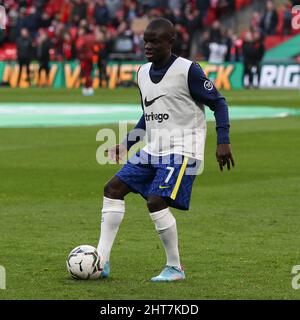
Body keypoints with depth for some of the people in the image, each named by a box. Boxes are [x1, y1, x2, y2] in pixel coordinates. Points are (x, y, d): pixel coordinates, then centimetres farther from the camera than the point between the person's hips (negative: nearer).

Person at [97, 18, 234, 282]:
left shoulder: (188, 70, -13)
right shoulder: (143, 73, 9)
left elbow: (218, 103, -7)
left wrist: (223, 141, -15)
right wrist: (127, 143, 17)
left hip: (182, 151, -8)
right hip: (153, 150, 8)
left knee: (157, 201, -21)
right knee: (113, 188, 0)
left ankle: (175, 267, -5)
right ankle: (102, 261, 1)